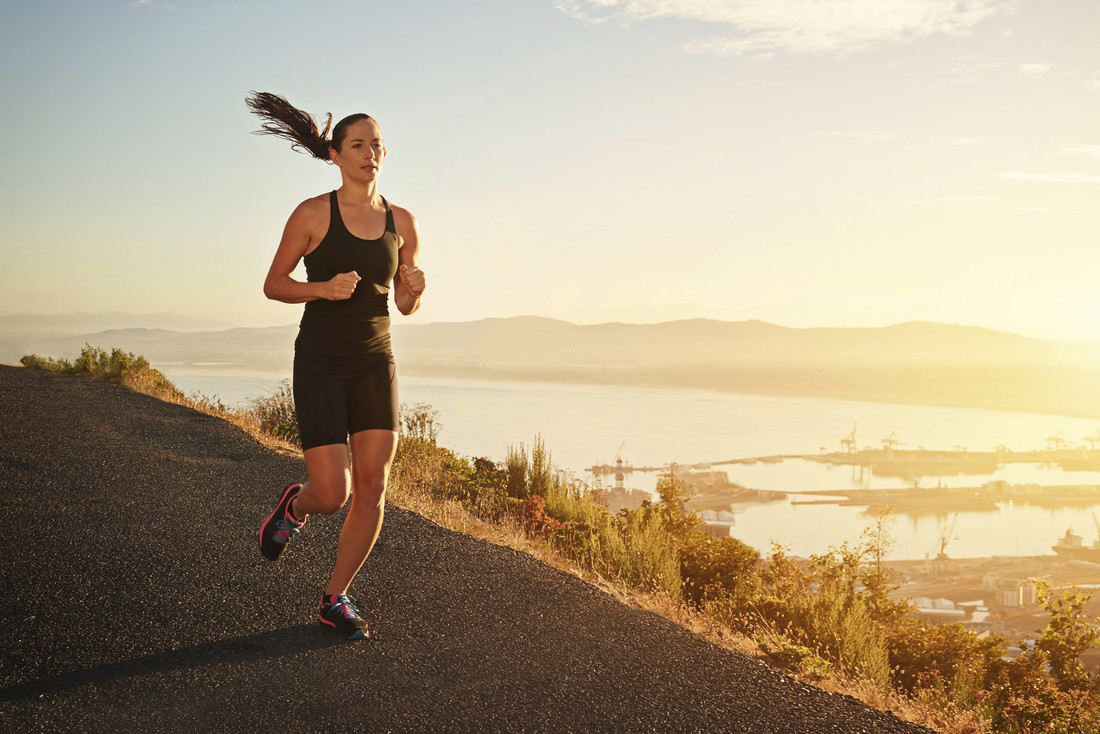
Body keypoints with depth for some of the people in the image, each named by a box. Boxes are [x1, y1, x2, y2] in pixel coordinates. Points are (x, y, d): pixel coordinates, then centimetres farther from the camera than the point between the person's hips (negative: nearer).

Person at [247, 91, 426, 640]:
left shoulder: (401, 222, 5)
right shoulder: (313, 214, -6)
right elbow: (273, 285, -1)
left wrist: (415, 289, -11)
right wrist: (325, 288, -19)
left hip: (375, 363, 4)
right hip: (320, 363, -4)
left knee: (373, 488, -5)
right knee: (332, 495, -9)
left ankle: (336, 599, 12)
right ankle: (296, 505, 30)